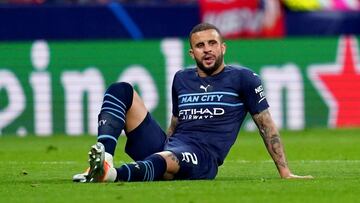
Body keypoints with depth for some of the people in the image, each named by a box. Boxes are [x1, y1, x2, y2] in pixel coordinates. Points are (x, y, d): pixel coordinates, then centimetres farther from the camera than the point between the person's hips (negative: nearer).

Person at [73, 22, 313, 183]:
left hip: (202, 158, -6)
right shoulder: (182, 79, 23)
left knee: (166, 160, -44)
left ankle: (111, 174, -75)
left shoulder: (242, 78, 9)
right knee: (121, 90, -5)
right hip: (165, 146, 6)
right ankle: (103, 156, -32)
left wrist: (285, 172, 5)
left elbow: (266, 125, 9)